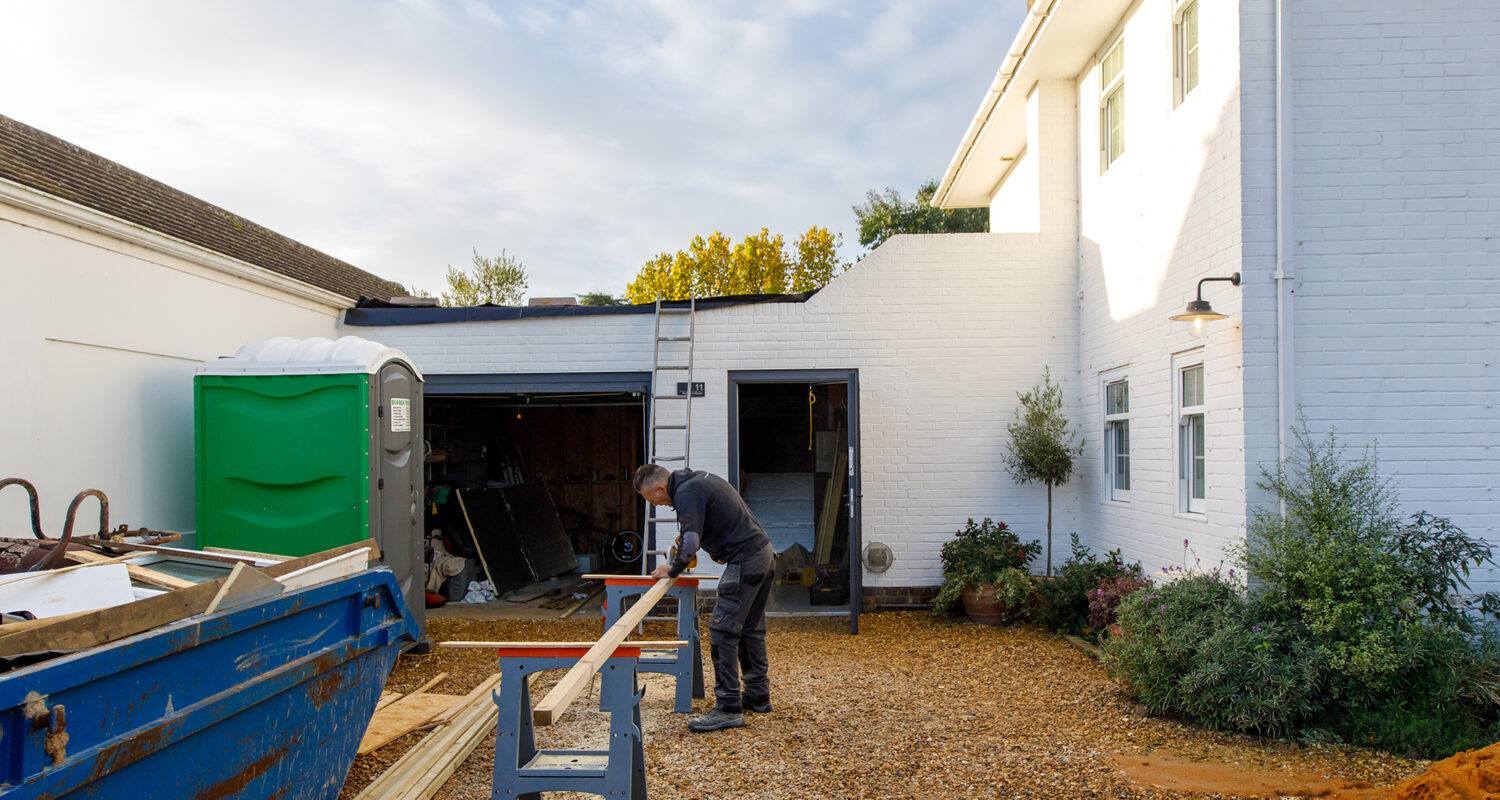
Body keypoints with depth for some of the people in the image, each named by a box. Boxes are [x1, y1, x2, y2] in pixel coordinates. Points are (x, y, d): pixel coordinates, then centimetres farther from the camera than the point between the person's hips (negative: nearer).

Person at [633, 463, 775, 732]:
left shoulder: (686, 492, -14)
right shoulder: (700, 479, 17)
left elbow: (691, 542, -21)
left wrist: (672, 569, -3)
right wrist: (686, 534, 20)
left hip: (745, 561, -10)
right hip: (764, 553, 10)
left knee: (723, 630, -10)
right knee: (750, 629, 18)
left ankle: (728, 708, -9)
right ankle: (758, 695, 27)